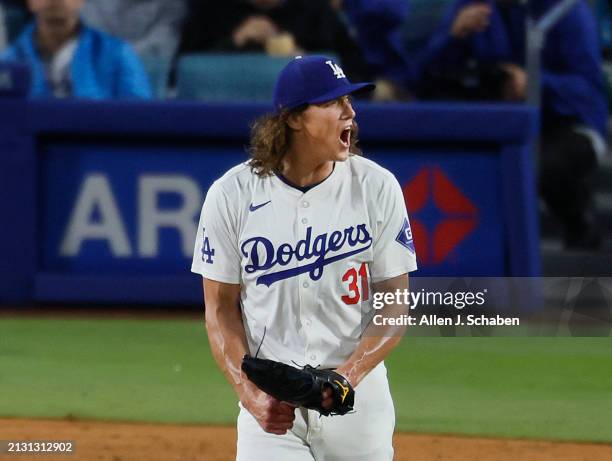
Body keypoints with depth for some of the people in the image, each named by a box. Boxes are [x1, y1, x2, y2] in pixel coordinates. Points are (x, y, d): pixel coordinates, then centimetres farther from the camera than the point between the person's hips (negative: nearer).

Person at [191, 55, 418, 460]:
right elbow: (221, 308, 1)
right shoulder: (232, 195, -4)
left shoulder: (377, 187, -3)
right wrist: (250, 394, -11)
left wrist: (347, 377, -16)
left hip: (359, 390, 1)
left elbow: (396, 304, -2)